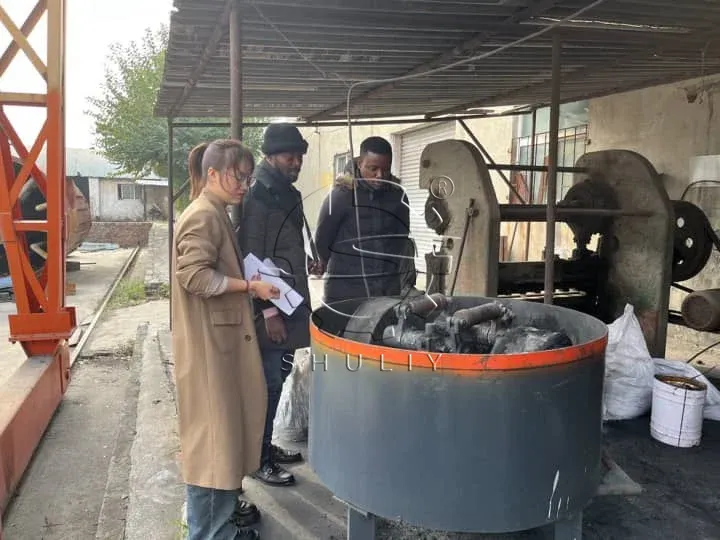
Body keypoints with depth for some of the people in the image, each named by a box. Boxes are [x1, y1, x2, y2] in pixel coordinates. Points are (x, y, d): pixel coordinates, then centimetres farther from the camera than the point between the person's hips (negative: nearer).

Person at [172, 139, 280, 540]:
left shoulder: (216, 215, 15)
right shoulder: (204, 216, -16)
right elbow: (195, 276, -24)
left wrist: (248, 282, 10)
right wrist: (250, 286, -18)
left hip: (222, 336, 10)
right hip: (208, 342, -10)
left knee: (225, 425, 18)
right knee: (212, 431, -2)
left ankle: (222, 506, 32)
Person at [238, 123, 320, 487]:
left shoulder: (289, 195, 13)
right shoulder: (258, 197, -14)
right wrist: (268, 311, -19)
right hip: (268, 309, -9)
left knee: (278, 379, 16)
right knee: (268, 383, 0)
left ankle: (267, 445, 30)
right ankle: (258, 459, 13)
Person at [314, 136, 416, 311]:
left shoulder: (398, 196, 4)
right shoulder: (340, 196, -9)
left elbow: (403, 243, 11)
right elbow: (322, 241, 1)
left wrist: (406, 284, 5)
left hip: (389, 294, 4)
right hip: (346, 296, -4)